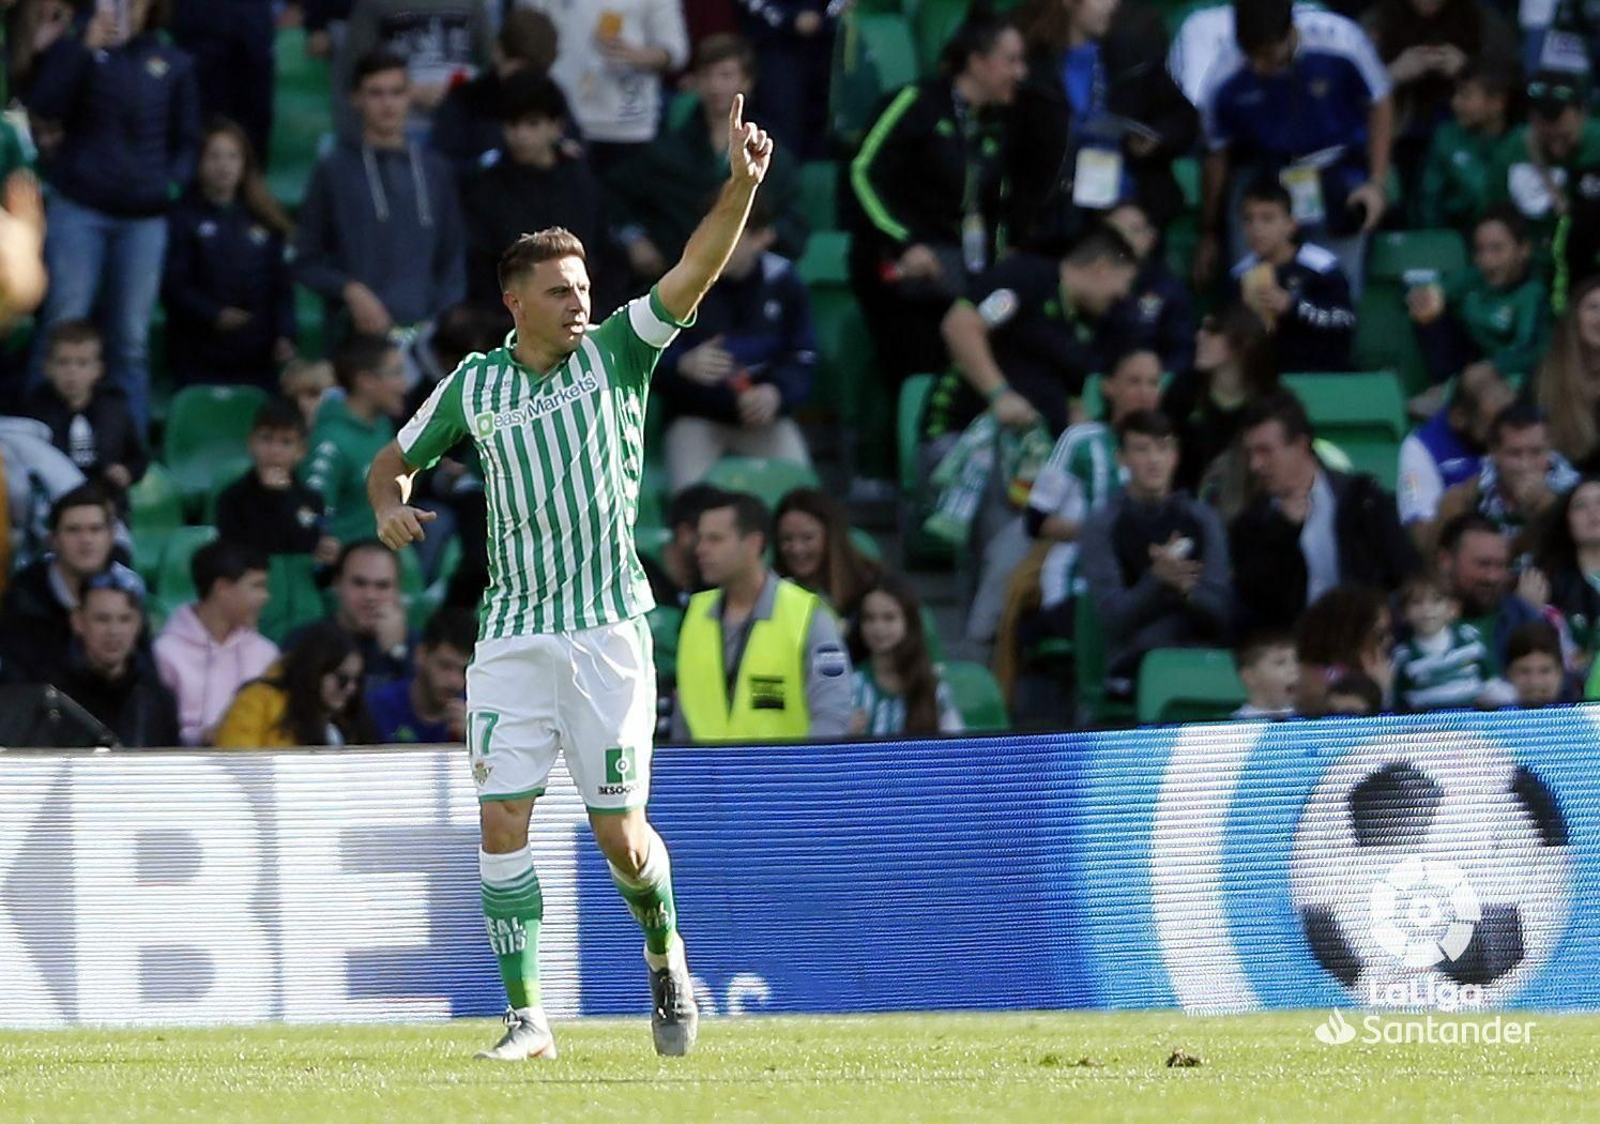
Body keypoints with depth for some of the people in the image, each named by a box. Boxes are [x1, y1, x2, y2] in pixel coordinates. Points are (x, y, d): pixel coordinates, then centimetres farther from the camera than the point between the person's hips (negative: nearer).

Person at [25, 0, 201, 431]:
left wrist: (174, 181, -3)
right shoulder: (76, 47, 4)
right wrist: (86, 47, -19)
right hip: (79, 208, -2)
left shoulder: (173, 64, 10)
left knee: (131, 344, 5)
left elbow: (186, 138, 16)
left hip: (144, 215, 2)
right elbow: (45, 105, -11)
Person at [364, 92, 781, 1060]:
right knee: (502, 821, -7)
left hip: (607, 629, -2)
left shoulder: (616, 351, 1)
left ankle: (667, 960, 29)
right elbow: (396, 460, 21)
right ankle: (528, 1018, -2)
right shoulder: (475, 387, 7)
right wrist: (390, 503, -2)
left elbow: (696, 271, -13)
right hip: (512, 635, 2)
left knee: (620, 834, 0)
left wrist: (741, 185, -28)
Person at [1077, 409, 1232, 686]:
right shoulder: (1101, 527, 5)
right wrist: (1158, 579, -24)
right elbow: (1113, 618, -6)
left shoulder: (1203, 520, 12)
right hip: (1135, 663, -3)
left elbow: (1221, 615, 5)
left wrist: (1186, 588, -17)